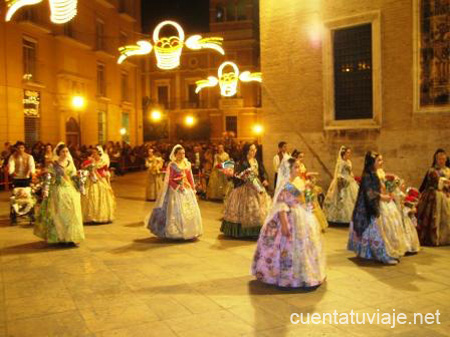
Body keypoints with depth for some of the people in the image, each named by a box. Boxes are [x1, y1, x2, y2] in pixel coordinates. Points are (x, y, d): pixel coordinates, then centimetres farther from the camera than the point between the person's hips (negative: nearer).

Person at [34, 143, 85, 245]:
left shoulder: (70, 163, 9)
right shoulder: (53, 165, -4)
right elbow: (48, 178, -9)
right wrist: (46, 191, -17)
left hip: (71, 192, 4)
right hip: (58, 192, -4)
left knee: (72, 214, 3)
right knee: (58, 214, 0)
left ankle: (70, 237, 11)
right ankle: (59, 237, 9)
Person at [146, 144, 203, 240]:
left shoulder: (187, 164, 8)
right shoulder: (172, 165, -7)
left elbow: (190, 178, 12)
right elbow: (169, 180, -8)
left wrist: (193, 189, 9)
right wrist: (178, 187, -18)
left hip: (187, 190, 6)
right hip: (175, 191, -6)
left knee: (190, 210, 7)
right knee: (176, 211, -4)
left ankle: (188, 231, 18)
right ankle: (176, 232, 5)